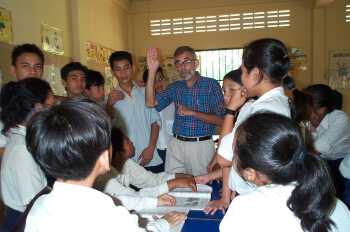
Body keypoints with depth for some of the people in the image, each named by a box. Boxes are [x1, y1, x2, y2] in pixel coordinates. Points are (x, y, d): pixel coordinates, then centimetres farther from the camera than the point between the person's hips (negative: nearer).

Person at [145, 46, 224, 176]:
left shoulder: (211, 85, -5)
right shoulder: (174, 87, 7)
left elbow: (220, 120, -8)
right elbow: (151, 103, -6)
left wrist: (192, 113, -18)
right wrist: (152, 71, -13)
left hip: (201, 145, -3)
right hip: (176, 145, 3)